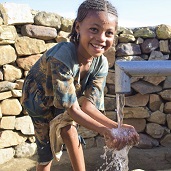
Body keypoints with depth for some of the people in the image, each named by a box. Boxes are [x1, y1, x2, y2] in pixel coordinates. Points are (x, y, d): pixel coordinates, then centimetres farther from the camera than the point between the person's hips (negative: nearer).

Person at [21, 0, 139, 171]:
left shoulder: (101, 63, -24)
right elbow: (73, 109, -38)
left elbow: (87, 104, -25)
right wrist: (105, 131, -47)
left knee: (68, 130, -17)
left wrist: (116, 126, -40)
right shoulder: (62, 57, -42)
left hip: (65, 97, 4)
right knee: (45, 148, -1)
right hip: (39, 97, -3)